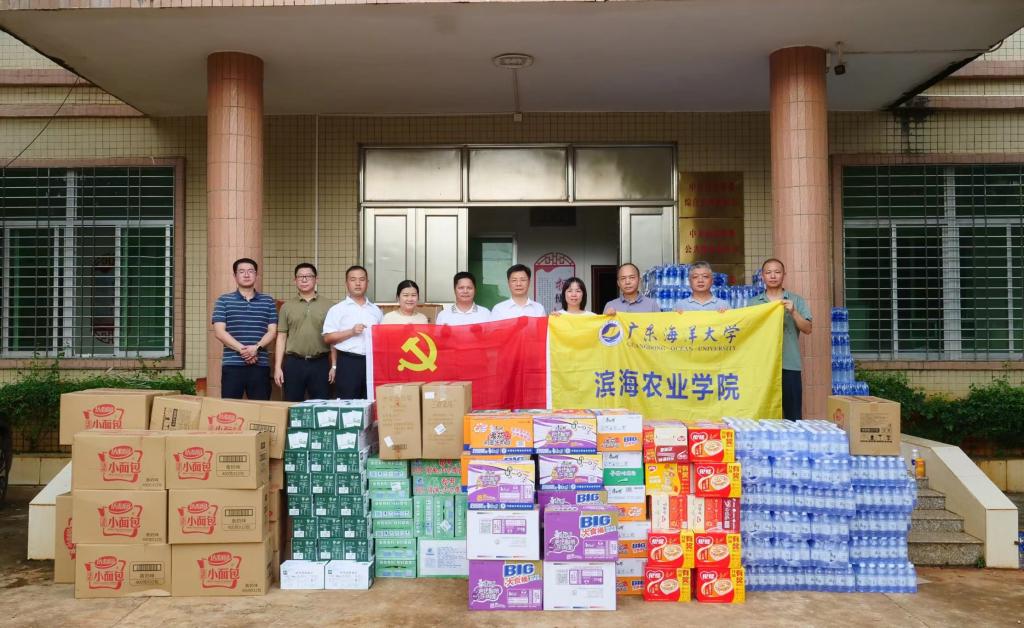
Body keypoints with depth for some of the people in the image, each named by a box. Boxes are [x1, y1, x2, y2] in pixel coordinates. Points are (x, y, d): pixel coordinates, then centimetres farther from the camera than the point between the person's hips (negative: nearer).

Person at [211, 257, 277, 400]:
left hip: (260, 365, 1)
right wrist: (242, 349, -14)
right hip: (232, 365, -1)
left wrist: (257, 347, -14)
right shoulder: (223, 301, 8)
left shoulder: (268, 302, 12)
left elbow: (272, 332, 5)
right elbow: (219, 332, -2)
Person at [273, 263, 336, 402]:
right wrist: (277, 367, -1)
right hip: (293, 363, 1)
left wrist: (334, 366, -1)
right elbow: (281, 338, 6)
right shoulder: (287, 306, 8)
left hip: (320, 363, -1)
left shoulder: (327, 306, 5)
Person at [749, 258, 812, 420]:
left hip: (789, 365, -1)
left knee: (793, 416, 0)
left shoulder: (797, 300, 7)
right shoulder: (754, 303, 9)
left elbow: (807, 329, -1)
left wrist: (793, 312, -15)